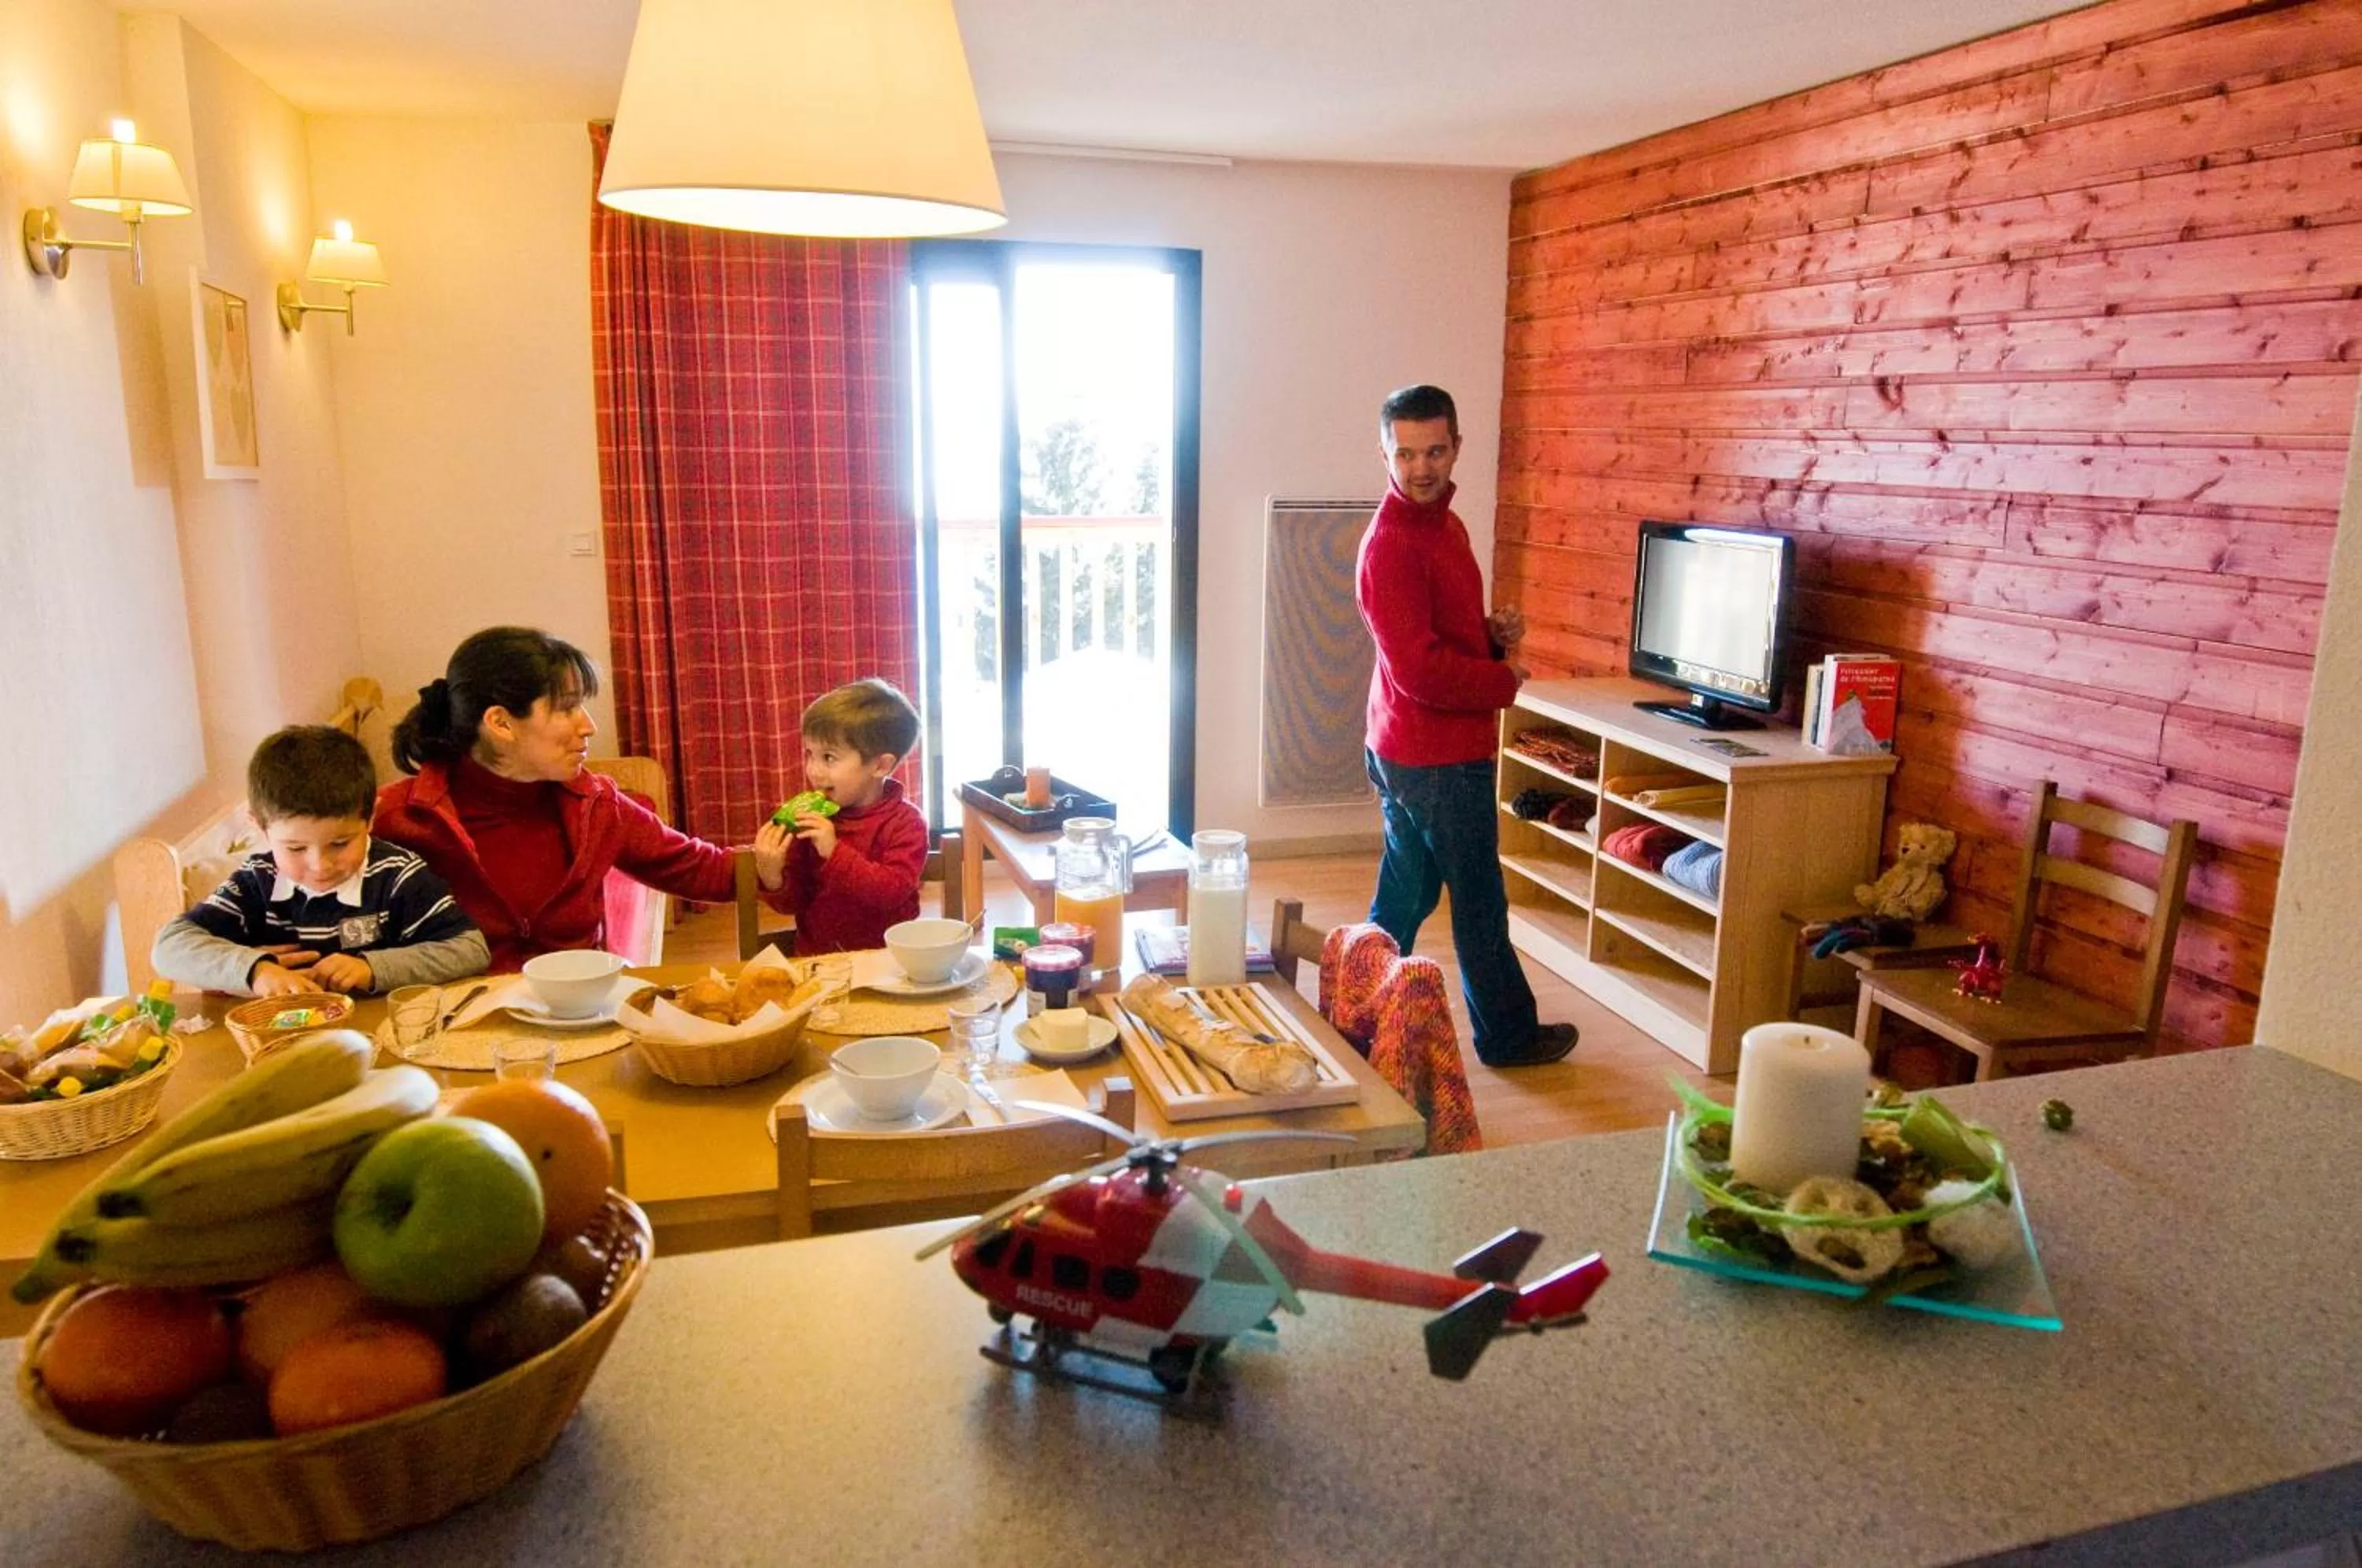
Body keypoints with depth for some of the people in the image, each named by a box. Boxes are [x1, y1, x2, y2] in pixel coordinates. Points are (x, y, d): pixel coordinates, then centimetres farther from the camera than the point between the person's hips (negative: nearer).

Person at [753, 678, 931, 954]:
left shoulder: (905, 823, -7)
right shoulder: (809, 818, 4)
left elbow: (893, 892, -20)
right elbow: (794, 903, 7)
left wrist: (834, 852, -24)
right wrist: (773, 878, -14)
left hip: (885, 959, -3)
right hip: (816, 956, 3)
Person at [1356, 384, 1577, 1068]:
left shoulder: (1442, 524, 11)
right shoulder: (1393, 544, -20)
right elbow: (1420, 670, -26)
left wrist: (1496, 633, 1)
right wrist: (1505, 679, -12)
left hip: (1407, 751, 9)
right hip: (1439, 757, -9)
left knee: (1405, 897, 17)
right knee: (1479, 903, 6)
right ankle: (1507, 1036, 23)